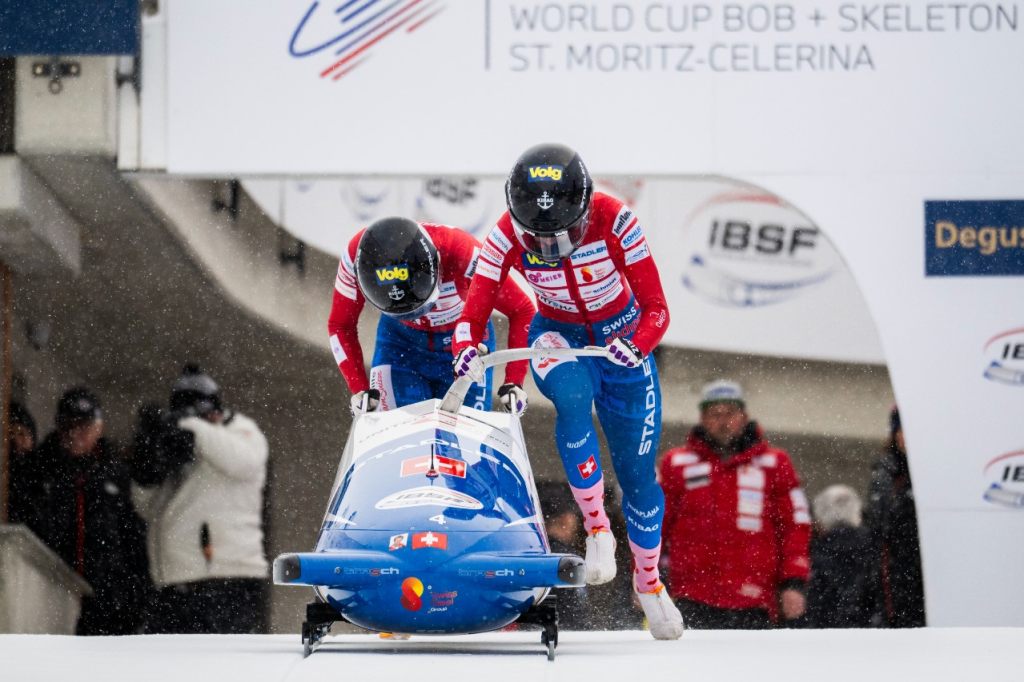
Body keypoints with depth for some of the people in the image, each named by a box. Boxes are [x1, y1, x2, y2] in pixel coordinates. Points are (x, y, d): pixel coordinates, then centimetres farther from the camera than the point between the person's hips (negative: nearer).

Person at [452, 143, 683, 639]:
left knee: (638, 472, 3)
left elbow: (656, 308, -25)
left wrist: (638, 344, -45)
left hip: (621, 341, 0)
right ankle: (596, 528, -23)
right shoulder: (508, 236, -25)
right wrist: (466, 347, -48)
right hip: (558, 337, 0)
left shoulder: (613, 221, -28)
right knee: (573, 395, -37)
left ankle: (649, 580, 29)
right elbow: (474, 312, -25)